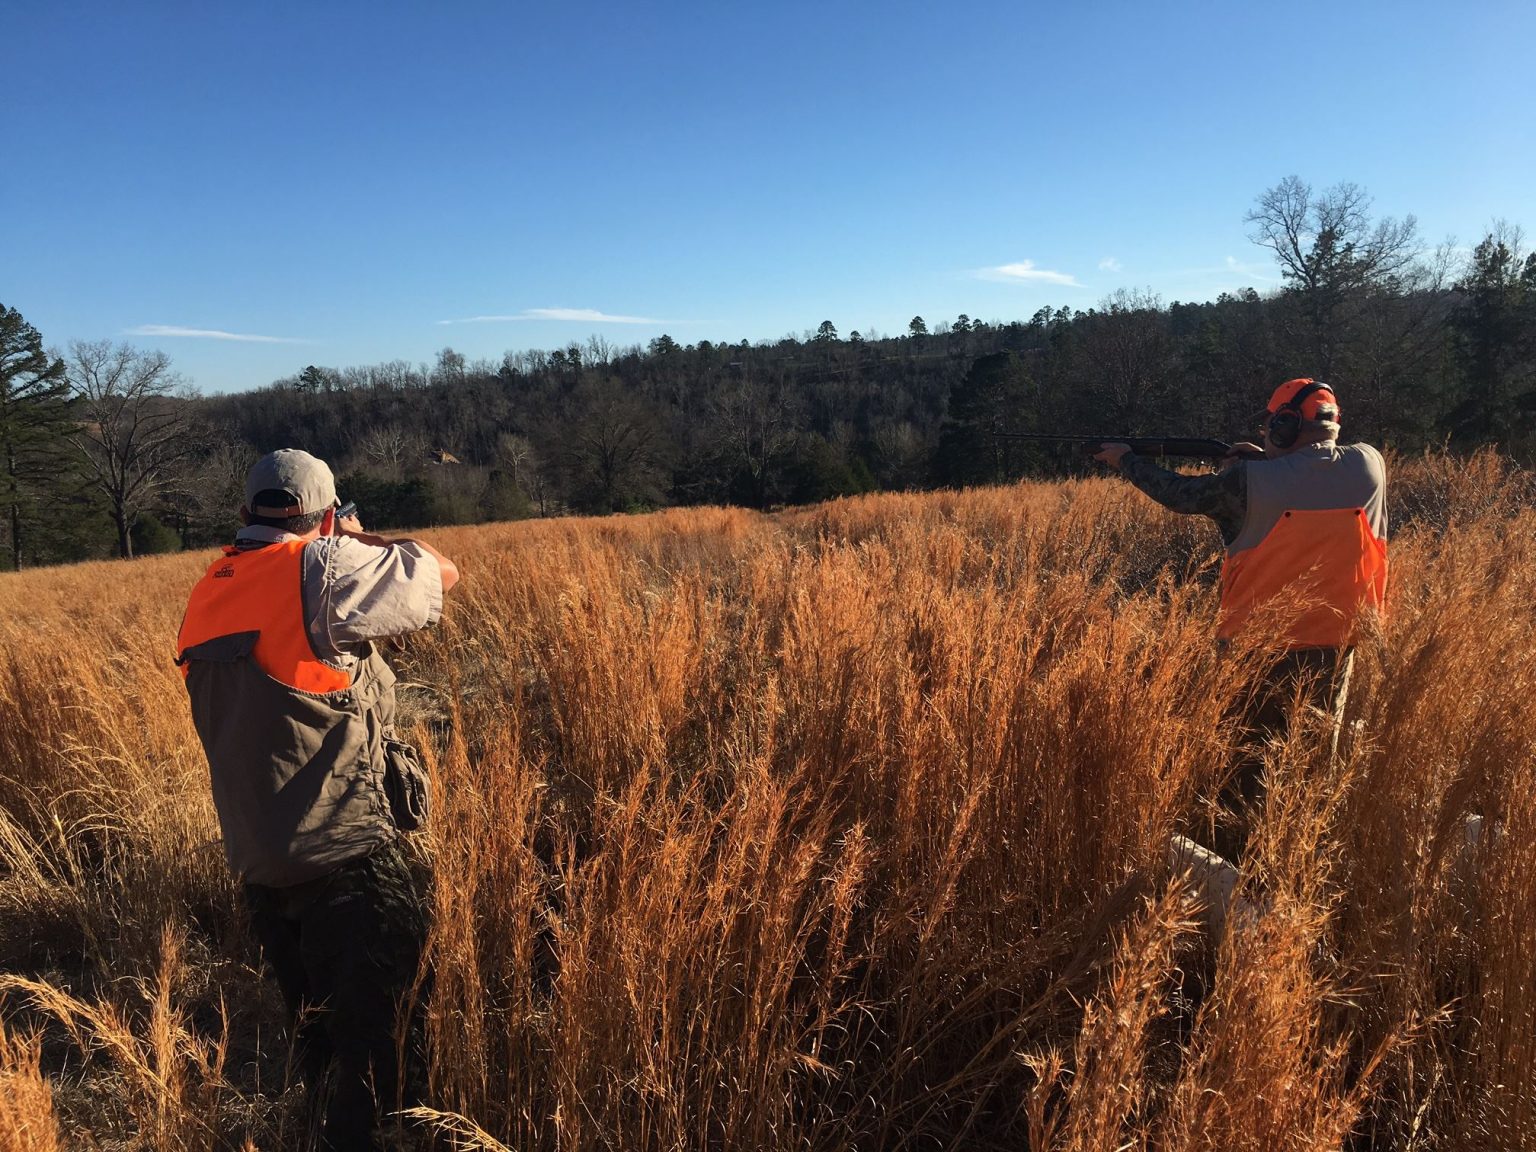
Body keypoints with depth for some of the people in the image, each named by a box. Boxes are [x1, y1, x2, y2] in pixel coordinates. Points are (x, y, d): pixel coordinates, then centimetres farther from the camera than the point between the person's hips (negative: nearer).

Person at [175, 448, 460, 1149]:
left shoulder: (209, 593, 10)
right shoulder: (320, 566, -14)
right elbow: (441, 572, -7)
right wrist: (358, 540, 9)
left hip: (258, 864, 8)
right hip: (346, 858, -8)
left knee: (317, 1032, 23)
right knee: (381, 1045, 3)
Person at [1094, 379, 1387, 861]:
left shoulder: (1252, 480, -15)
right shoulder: (1369, 465, -5)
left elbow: (1181, 495, -1)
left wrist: (1126, 460, 13)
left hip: (1259, 643, -3)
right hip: (1335, 641, 4)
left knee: (1245, 757, 11)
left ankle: (1233, 862, 18)